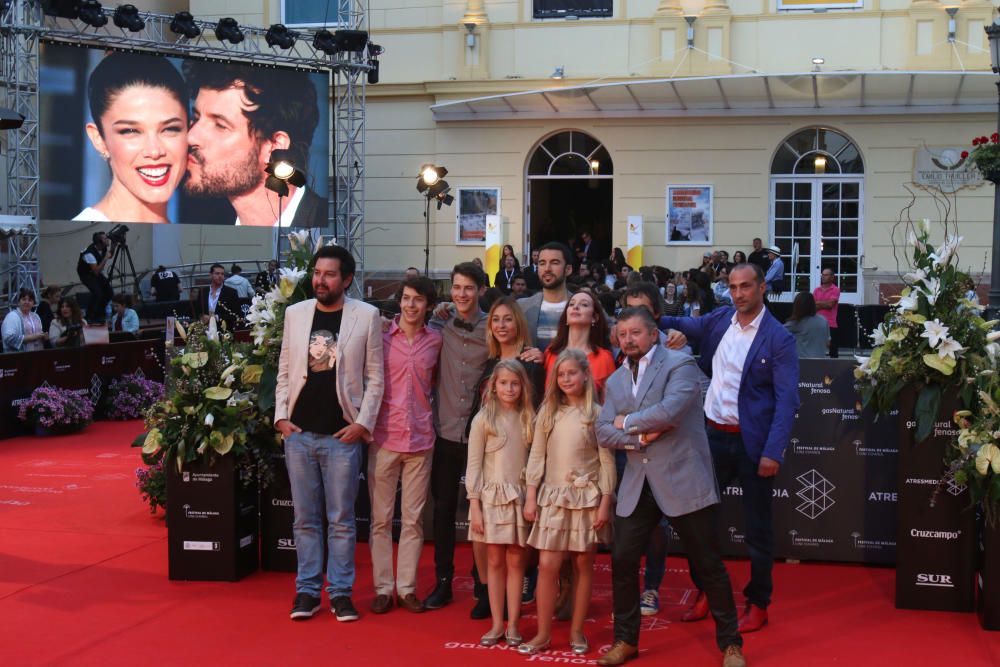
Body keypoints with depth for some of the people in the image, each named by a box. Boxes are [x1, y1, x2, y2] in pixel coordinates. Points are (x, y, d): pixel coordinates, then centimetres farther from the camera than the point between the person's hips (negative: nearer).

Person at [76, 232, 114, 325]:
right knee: (97, 293, -26)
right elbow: (96, 271, -37)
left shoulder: (103, 247, -14)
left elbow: (109, 256, 9)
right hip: (86, 273, -7)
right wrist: (105, 259, -38)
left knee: (108, 292, -4)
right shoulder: (89, 253, -35)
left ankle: (98, 314, 14)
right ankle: (89, 317, -10)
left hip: (96, 272, 7)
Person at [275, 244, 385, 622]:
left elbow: (375, 376, 0)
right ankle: (307, 590, 15)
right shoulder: (295, 314, 8)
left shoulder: (366, 316, -1)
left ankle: (341, 592, 11)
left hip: (343, 435, -3)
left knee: (341, 520, 3)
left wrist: (363, 423, -7)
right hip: (298, 434, 3)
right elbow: (285, 371, 12)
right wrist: (281, 416, 2)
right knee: (305, 519, 8)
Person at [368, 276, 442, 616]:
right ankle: (383, 588, 11)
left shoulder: (435, 341, 5)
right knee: (381, 517, 3)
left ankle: (407, 587, 14)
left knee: (414, 519, 6)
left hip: (420, 438, 2)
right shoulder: (381, 337, -1)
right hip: (384, 437, -2)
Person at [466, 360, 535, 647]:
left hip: (520, 497, 2)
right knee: (495, 561, 5)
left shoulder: (529, 419, 4)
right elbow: (473, 465, -3)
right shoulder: (483, 420, -3)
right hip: (492, 497, -1)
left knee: (516, 561, 4)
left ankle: (512, 625, 11)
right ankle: (497, 625, 11)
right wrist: (474, 506, -7)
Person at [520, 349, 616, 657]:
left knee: (583, 564, 6)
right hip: (553, 496, 1)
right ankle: (543, 634, 6)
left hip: (586, 497, -1)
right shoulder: (548, 412, 5)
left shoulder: (596, 414, -2)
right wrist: (530, 496, 0)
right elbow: (537, 456, 5)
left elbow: (607, 461, -3)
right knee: (547, 565, -3)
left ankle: (576, 631, 17)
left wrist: (605, 503, -7)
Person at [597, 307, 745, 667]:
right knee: (622, 561, 5)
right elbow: (604, 432, 5)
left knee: (709, 564, 2)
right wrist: (639, 437, -13)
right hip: (637, 486, 6)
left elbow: (670, 410, -22)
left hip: (683, 480, -5)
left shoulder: (680, 364, -6)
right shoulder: (615, 381, 13)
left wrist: (628, 422, -8)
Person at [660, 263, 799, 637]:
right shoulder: (718, 321, 4)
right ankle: (704, 592, 27)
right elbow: (686, 326, 25)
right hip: (713, 434, 5)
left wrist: (773, 452, -22)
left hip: (752, 442, -5)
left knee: (757, 525, 6)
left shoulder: (778, 339, -12)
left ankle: (758, 604, 20)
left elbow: (787, 400, -15)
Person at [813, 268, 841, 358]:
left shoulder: (835, 290, 0)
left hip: (830, 325, -4)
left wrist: (817, 303, 0)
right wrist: (825, 304, -7)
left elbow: (830, 304, -12)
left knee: (833, 352, -1)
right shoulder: (816, 290, 14)